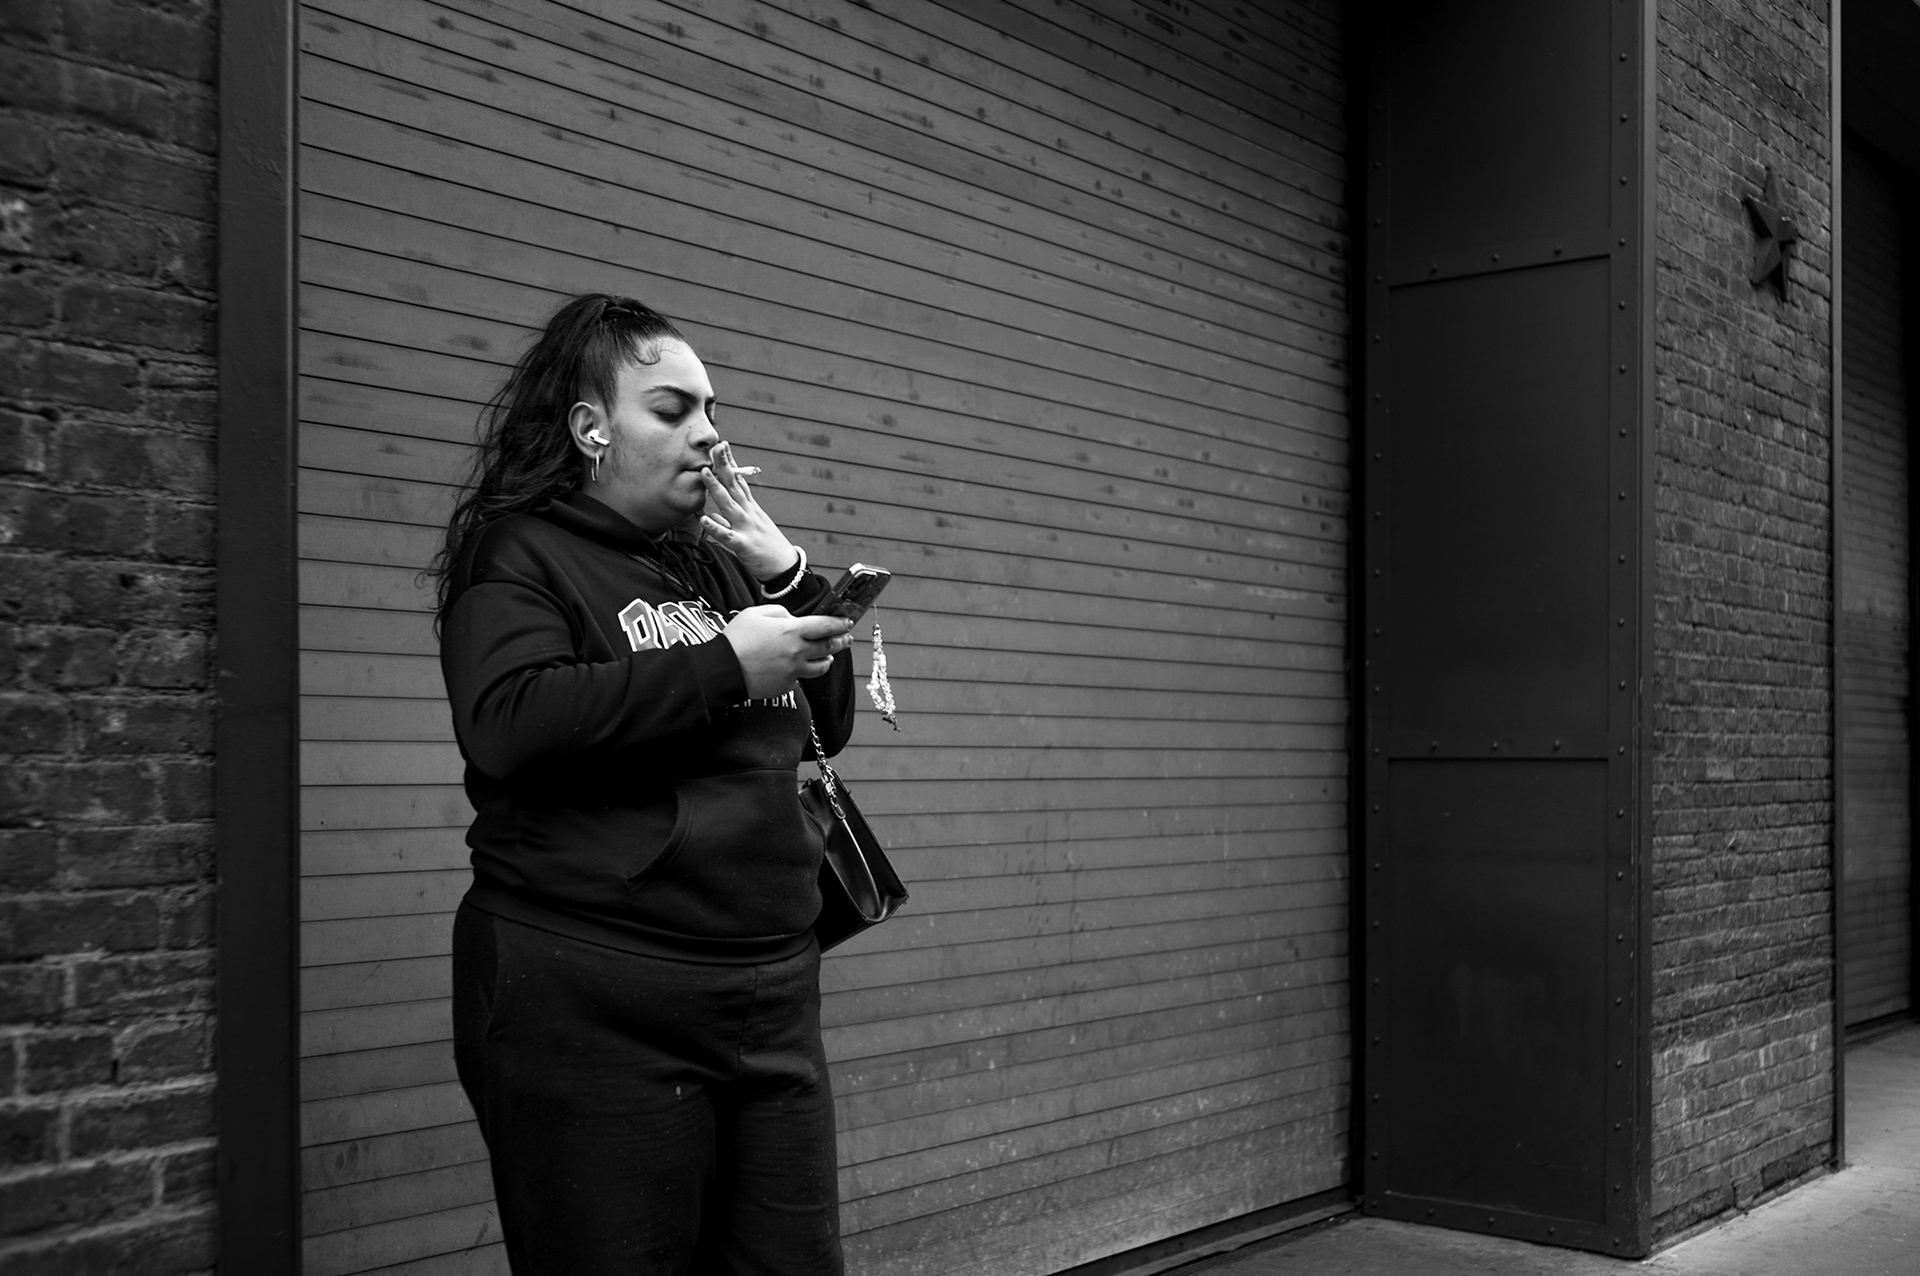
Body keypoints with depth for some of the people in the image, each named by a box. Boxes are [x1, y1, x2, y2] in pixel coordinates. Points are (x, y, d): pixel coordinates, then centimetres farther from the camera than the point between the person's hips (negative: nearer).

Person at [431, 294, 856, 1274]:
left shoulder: (717, 562, 16)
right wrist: (724, 663, -18)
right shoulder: (520, 552, -3)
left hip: (769, 998, 7)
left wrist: (790, 578, 4)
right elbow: (508, 723, -21)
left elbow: (826, 726, 18)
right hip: (595, 1010, -6)